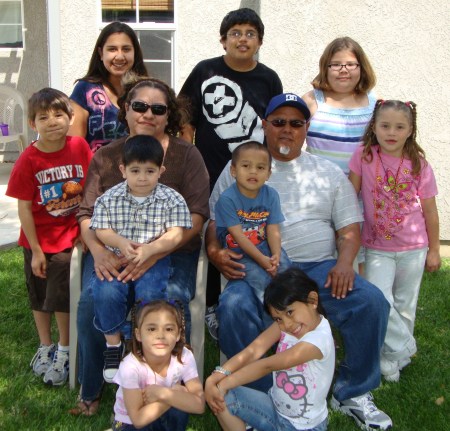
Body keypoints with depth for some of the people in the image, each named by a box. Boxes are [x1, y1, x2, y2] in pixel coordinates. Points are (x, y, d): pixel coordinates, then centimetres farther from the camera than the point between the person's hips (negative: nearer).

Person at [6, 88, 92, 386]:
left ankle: (64, 351, 26)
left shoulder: (80, 147, -11)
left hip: (70, 238, -1)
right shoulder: (29, 160, -14)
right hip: (39, 241, 1)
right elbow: (24, 208, -11)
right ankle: (46, 347, 37)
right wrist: (35, 250, -10)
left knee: (62, 296, 4)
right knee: (39, 296, 17)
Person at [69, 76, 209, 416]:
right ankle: (90, 390, 1)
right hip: (113, 251, 2)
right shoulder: (105, 157, 9)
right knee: (93, 299, -25)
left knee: (171, 301, -29)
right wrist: (99, 251, -16)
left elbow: (196, 216, -7)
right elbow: (87, 214, 6)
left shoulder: (186, 155, 2)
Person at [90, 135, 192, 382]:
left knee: (150, 294, -28)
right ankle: (113, 344, -1)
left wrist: (150, 249, -22)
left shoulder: (171, 200, 0)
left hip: (154, 260, -1)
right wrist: (121, 243, -16)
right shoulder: (109, 198, 6)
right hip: (116, 258, 2)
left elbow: (175, 234, -7)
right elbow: (101, 229, 4)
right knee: (106, 292, -25)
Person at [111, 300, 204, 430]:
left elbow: (199, 405, -21)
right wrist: (177, 394, -25)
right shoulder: (131, 366, -26)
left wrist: (163, 393, -32)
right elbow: (138, 419, -25)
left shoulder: (184, 357, -19)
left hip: (167, 419, 3)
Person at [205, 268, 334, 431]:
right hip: (275, 406, 6)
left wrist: (223, 385, -25)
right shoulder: (284, 323, -7)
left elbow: (268, 365, -27)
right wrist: (216, 377, -30)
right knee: (224, 398, -13)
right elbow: (254, 349, -18)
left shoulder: (319, 338, -27)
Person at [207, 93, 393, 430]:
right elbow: (215, 222, 11)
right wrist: (215, 251, -12)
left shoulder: (329, 172, 17)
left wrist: (344, 262, -9)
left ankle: (353, 394, -1)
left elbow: (349, 227, 12)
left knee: (372, 301, -23)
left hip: (319, 267, 2)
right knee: (234, 307, -33)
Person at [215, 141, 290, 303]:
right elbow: (238, 236, -16)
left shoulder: (271, 195, 0)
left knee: (285, 268, -18)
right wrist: (261, 259, -21)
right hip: (238, 252, -4)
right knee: (259, 277, -25)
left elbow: (273, 230, -4)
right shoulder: (227, 199, -14)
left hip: (265, 247, 4)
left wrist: (276, 256, -22)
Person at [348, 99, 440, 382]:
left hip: (413, 248, 1)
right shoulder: (364, 157, -8)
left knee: (405, 306, 12)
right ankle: (403, 350, 10)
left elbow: (430, 212, 1)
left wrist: (434, 250, 6)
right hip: (377, 247, -1)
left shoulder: (420, 166, -7)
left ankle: (393, 358, 33)